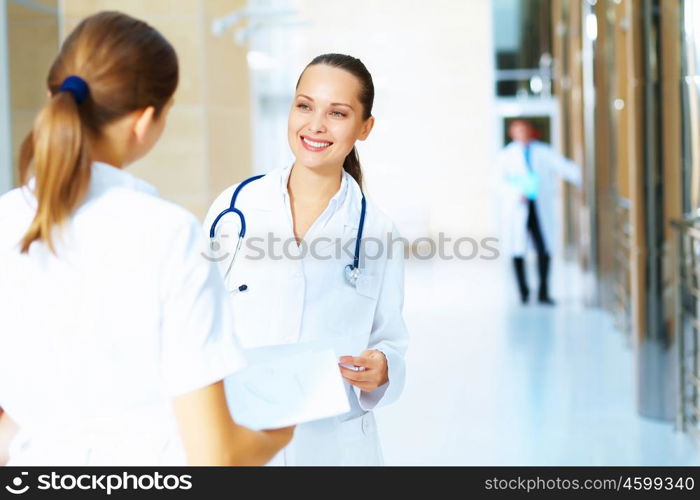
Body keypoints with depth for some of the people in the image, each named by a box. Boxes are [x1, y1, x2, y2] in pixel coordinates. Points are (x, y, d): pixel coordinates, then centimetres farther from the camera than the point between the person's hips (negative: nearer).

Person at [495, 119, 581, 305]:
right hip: (517, 208, -1)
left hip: (541, 208, 1)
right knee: (518, 250, 1)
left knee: (545, 249, -5)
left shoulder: (544, 152, 13)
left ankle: (543, 293, 5)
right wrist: (517, 193, -21)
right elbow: (502, 179, -4)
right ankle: (523, 291, 16)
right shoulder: (506, 155, 10)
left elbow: (564, 166, 2)